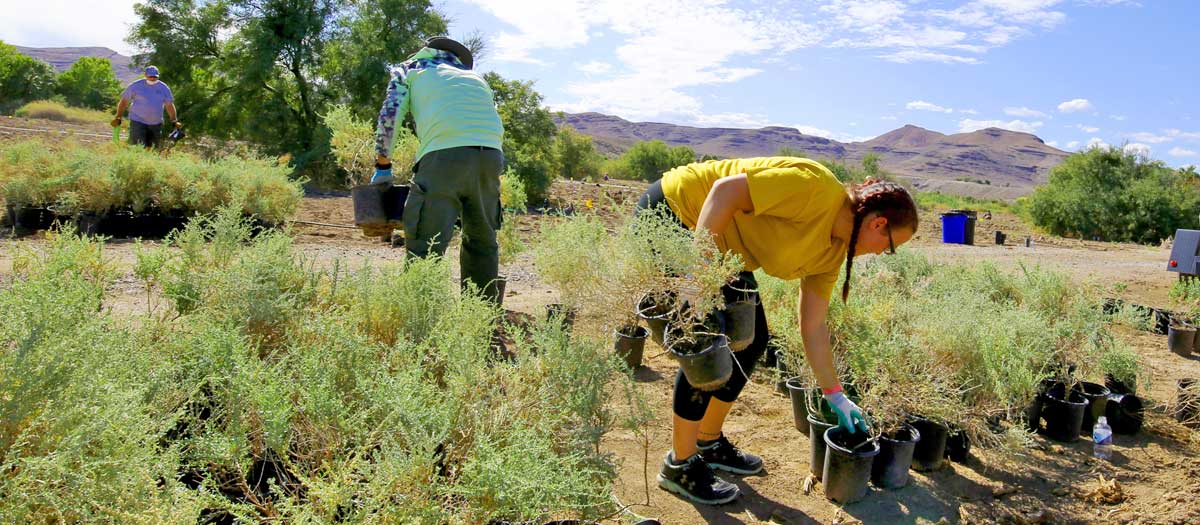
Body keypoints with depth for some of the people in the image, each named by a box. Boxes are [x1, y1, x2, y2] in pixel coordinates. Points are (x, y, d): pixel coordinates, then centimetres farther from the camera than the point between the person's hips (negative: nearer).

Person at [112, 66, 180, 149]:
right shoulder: (135, 85, -1)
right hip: (138, 121, -3)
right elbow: (124, 101, 5)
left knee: (150, 149, 6)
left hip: (156, 123, 3)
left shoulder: (163, 88, 6)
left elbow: (169, 105, 11)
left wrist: (174, 121, 4)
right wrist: (118, 118, 0)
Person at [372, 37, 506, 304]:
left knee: (425, 245, -5)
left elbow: (389, 116, 13)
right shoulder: (475, 75, 36)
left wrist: (382, 166, 20)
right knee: (483, 241, 16)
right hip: (491, 154, 4)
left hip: (444, 153, -4)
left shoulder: (411, 67, 25)